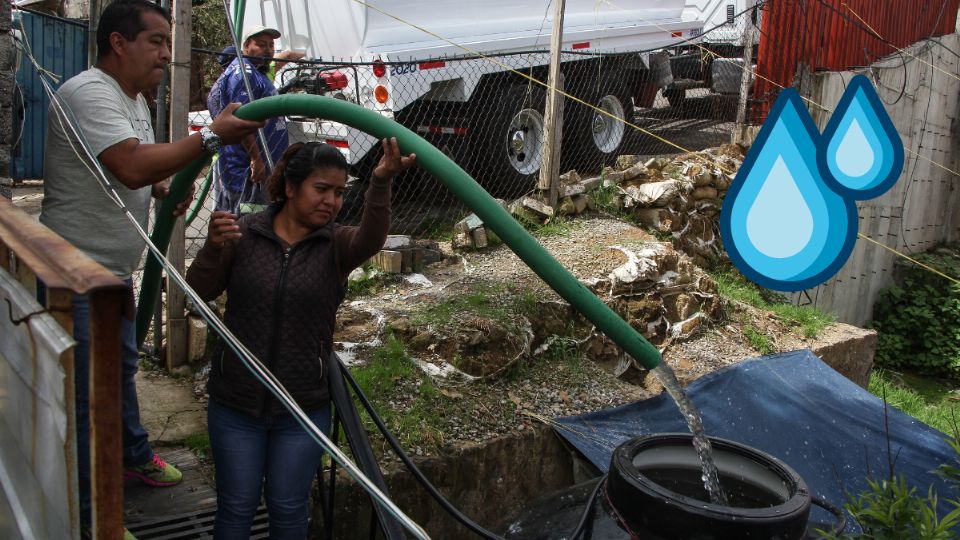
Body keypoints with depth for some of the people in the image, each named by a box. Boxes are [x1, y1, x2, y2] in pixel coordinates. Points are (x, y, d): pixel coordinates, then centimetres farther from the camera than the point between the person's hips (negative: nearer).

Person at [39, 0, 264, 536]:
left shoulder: (135, 99, 11)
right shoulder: (88, 93, -22)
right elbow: (132, 167, -35)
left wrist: (168, 186, 2)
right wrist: (212, 135, -31)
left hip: (116, 271, 11)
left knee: (122, 365, 26)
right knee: (88, 392, -2)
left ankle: (134, 455, 48)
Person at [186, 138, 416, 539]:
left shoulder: (336, 246, -6)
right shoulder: (243, 234, -5)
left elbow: (371, 236, -28)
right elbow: (198, 293, -11)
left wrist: (381, 182, -49)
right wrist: (213, 247, -32)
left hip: (304, 408, 0)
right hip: (235, 404, 0)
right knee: (237, 506, 11)